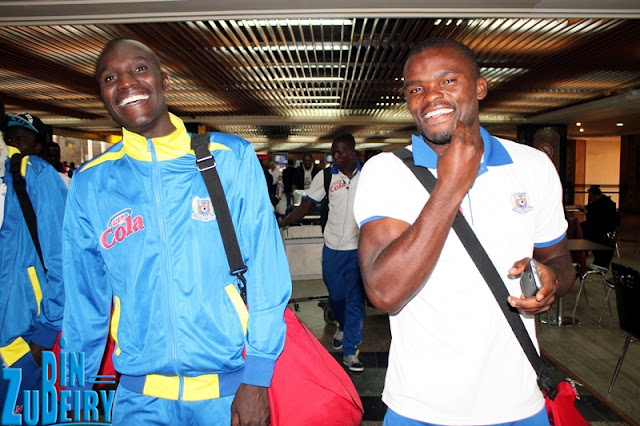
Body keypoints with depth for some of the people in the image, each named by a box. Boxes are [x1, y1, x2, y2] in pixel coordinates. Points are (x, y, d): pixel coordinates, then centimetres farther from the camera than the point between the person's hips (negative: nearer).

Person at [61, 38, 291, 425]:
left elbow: (266, 274, -9)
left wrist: (257, 379, -10)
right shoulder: (91, 183, -2)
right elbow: (85, 298, 5)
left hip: (231, 388, -1)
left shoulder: (232, 158, -8)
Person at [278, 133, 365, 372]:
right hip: (333, 247, 1)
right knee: (336, 295, 14)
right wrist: (281, 222, -19)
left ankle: (350, 351, 14)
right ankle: (343, 326, 47)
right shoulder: (325, 177, -3)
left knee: (355, 299, 2)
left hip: (359, 247, -1)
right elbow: (306, 206, -5)